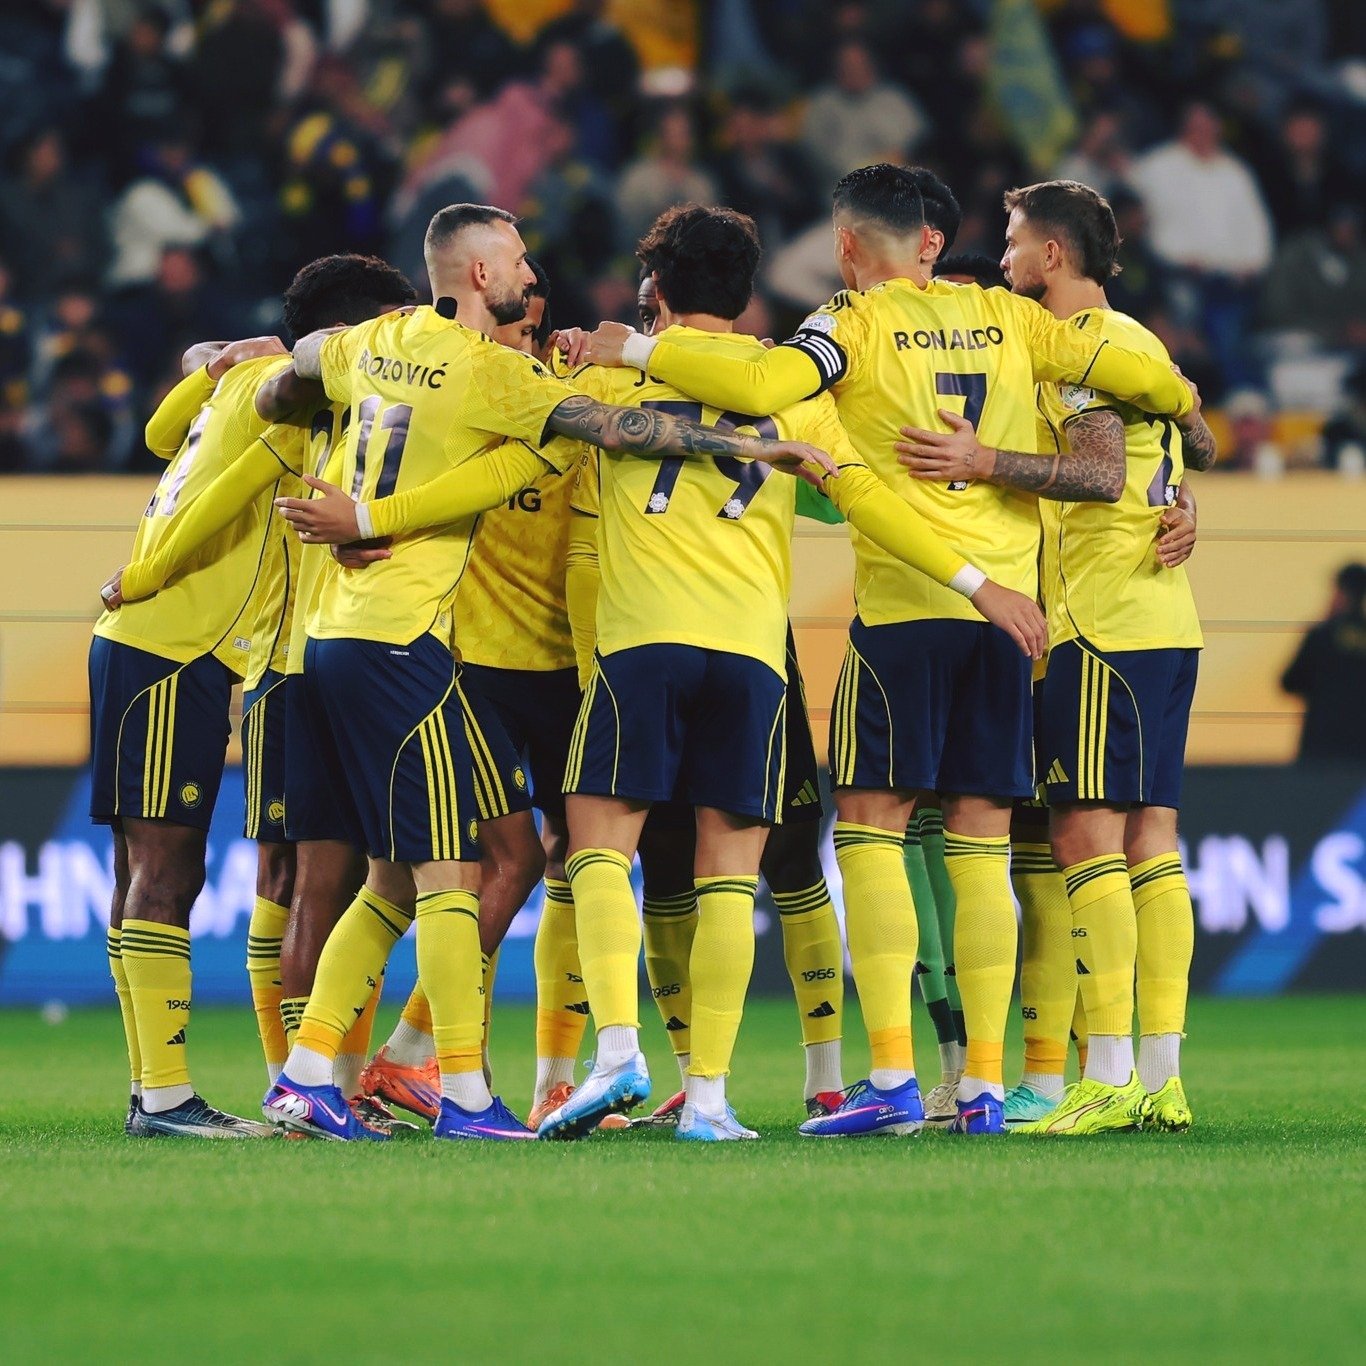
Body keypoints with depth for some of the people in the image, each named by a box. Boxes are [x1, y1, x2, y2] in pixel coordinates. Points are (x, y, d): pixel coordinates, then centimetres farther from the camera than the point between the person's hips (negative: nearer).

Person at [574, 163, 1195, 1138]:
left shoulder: (859, 322, -2)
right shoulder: (1005, 317, 12)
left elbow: (760, 386, -19)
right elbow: (1140, 376, 11)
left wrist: (640, 351, -7)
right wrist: (1181, 400, 34)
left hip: (904, 605, -5)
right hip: (1009, 601, 5)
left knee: (871, 826, -2)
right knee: (980, 844, 7)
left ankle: (893, 1079, -13)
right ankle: (985, 1085, 3)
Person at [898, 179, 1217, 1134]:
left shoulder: (1081, 344, -10)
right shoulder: (1141, 342, 19)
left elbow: (1101, 475, -21)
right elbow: (1201, 447, 30)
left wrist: (987, 464, -24)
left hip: (1104, 624, -9)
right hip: (1166, 622, 9)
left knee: (1089, 833, -11)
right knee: (1151, 837, 7)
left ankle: (1110, 1075, -16)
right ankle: (1162, 1078, 5)